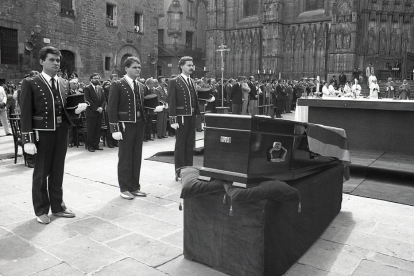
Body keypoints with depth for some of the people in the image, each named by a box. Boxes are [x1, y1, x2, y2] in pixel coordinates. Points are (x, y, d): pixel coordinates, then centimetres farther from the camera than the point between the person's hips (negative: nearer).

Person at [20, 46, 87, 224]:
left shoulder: (64, 84, 10)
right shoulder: (30, 84, -6)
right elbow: (25, 114, -10)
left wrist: (77, 108, -7)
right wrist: (28, 140, -15)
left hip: (61, 132, 5)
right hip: (42, 134, -5)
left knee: (57, 171, 14)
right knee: (41, 173, 7)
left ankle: (57, 206, 29)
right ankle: (41, 211, 22)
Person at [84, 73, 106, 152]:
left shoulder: (100, 88, 16)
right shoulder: (87, 88, -2)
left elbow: (104, 100, 12)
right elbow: (88, 101, -11)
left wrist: (102, 107, -6)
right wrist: (96, 108, -15)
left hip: (100, 113, 5)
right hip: (91, 113, -5)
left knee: (98, 130, 5)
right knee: (91, 130, -1)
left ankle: (96, 145, 14)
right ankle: (90, 146, 7)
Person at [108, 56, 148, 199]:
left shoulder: (140, 86, 14)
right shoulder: (117, 85, -5)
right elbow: (112, 108, -9)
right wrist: (115, 129, -14)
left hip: (139, 125, 6)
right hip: (125, 125, -6)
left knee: (137, 157, 10)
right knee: (125, 157, 3)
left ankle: (134, 187, 21)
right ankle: (124, 188, 15)